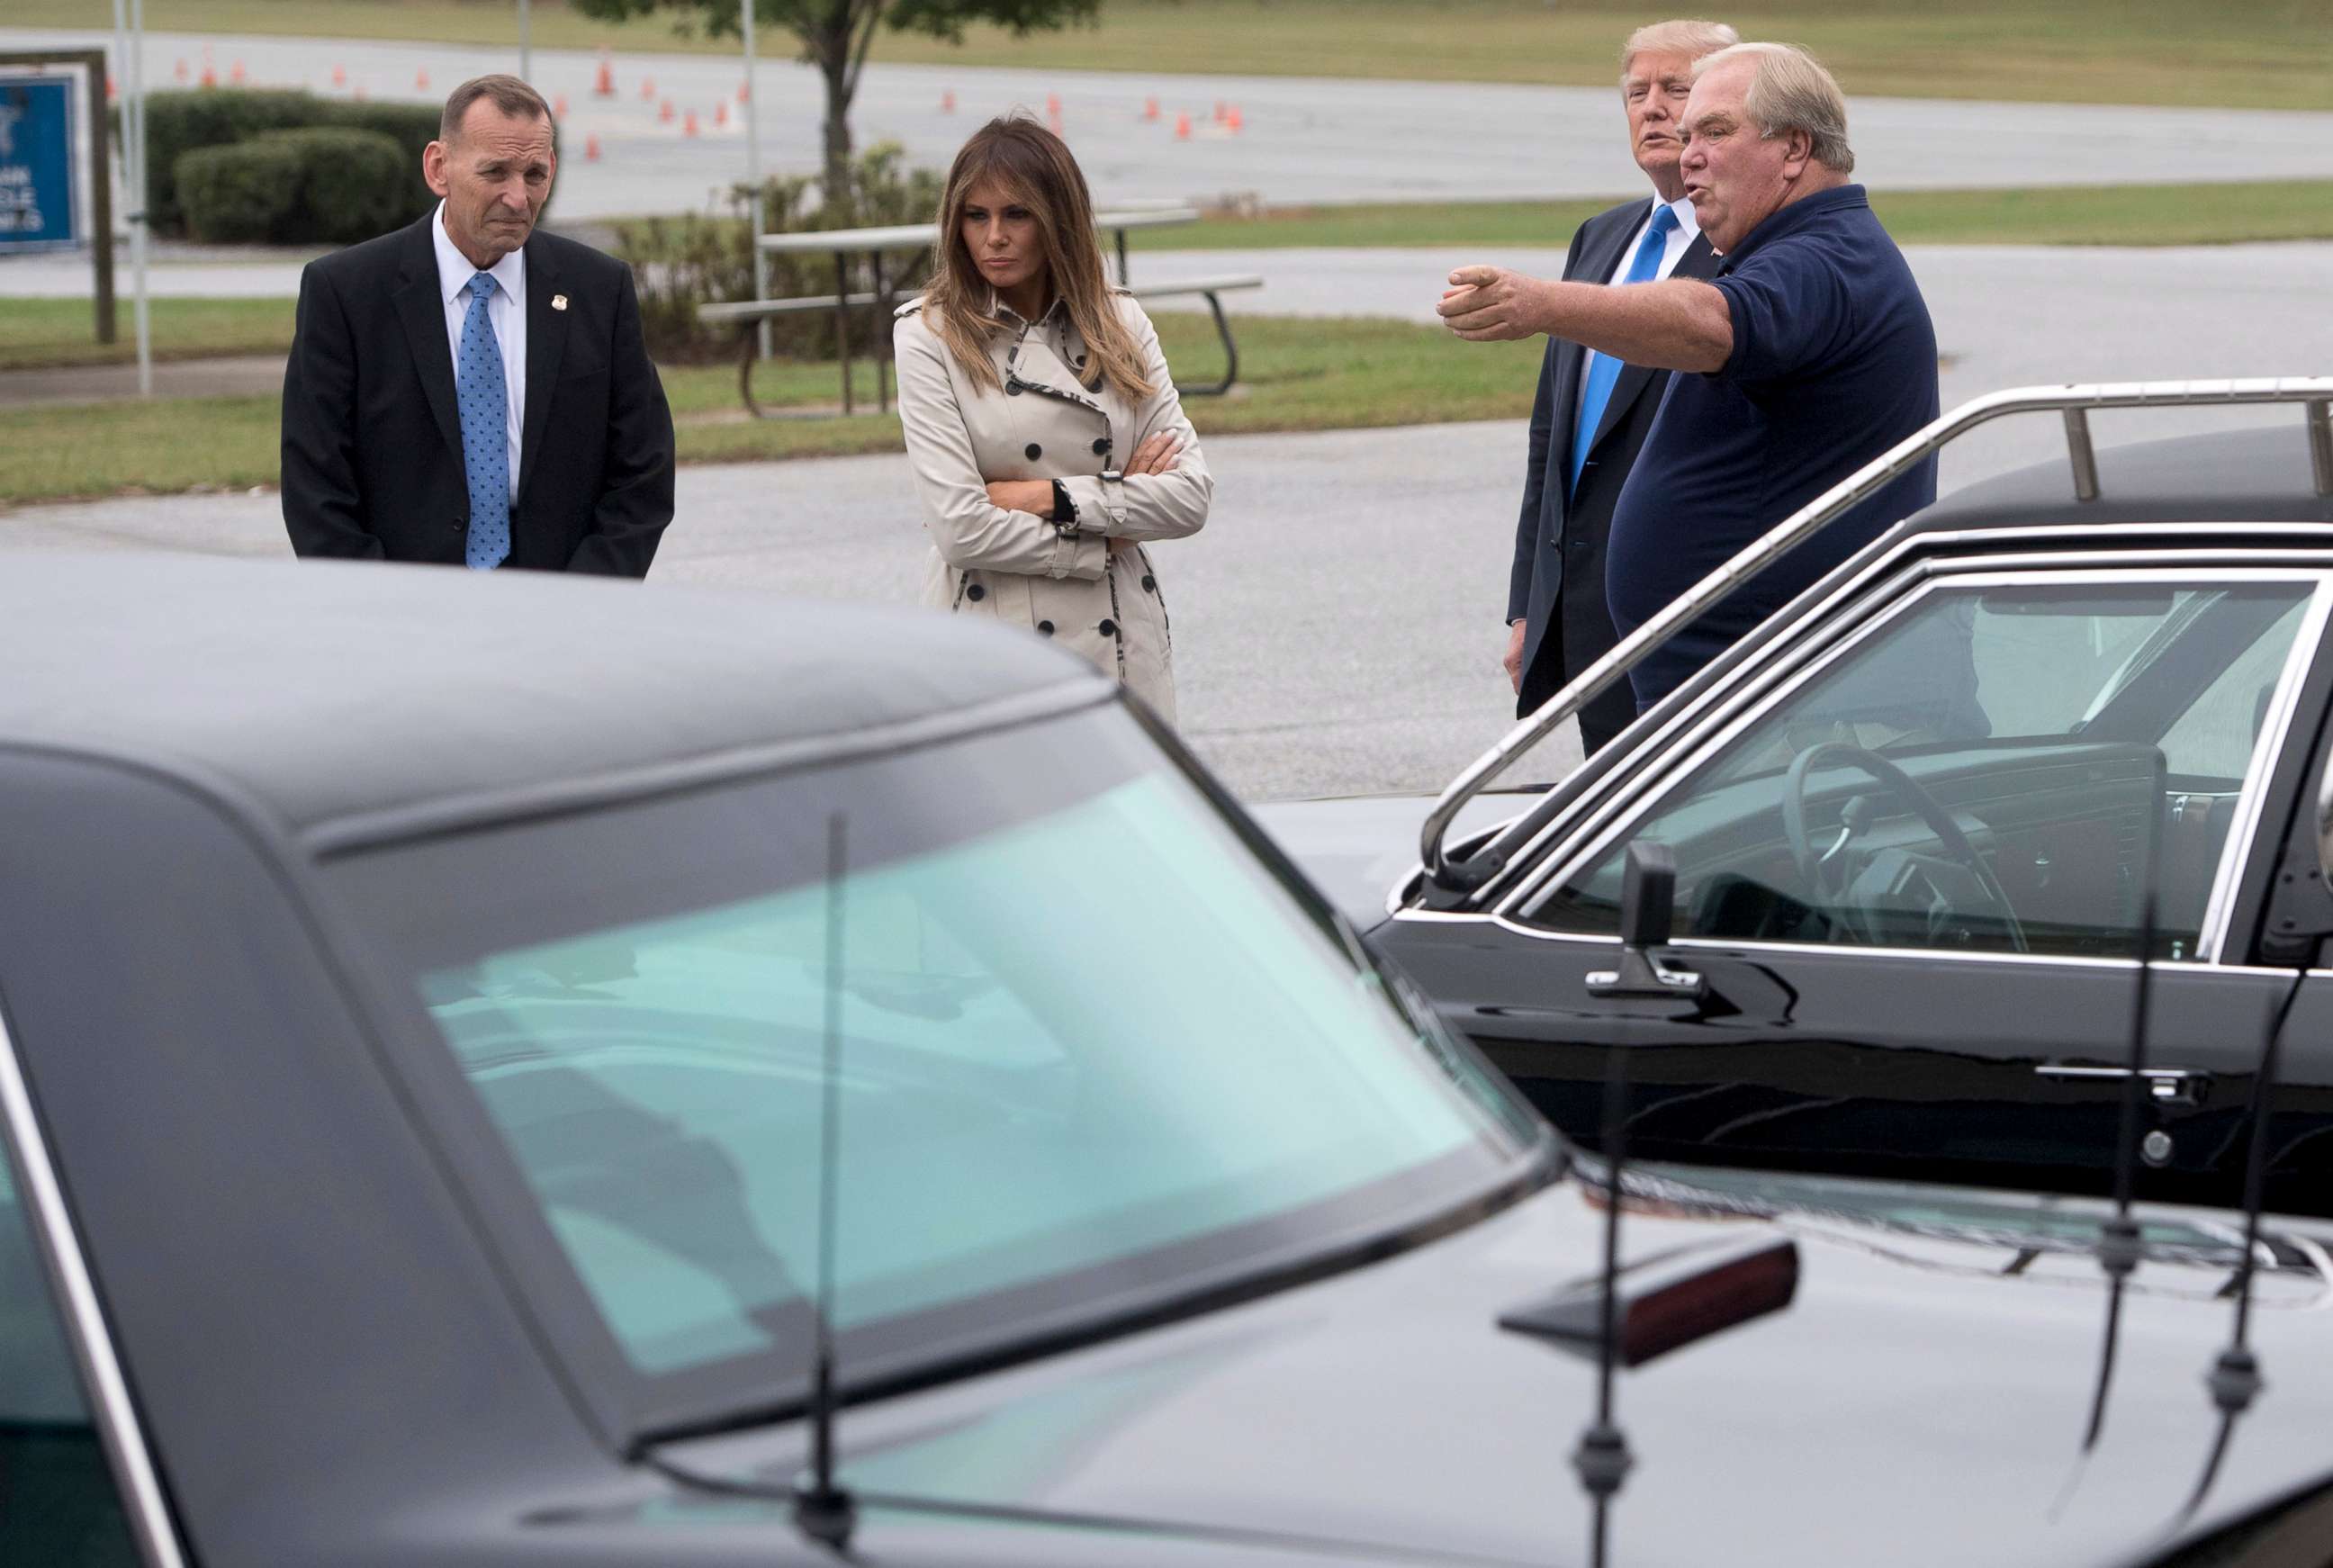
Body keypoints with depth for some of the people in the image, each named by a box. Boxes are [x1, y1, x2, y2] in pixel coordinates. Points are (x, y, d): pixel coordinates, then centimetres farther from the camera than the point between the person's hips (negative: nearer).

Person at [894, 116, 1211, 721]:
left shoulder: (1120, 324, 7)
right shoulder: (931, 336, -4)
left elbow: (1190, 495, 0)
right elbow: (961, 528, -12)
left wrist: (1050, 497, -9)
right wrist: (1103, 540, -4)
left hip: (1120, 646, 3)